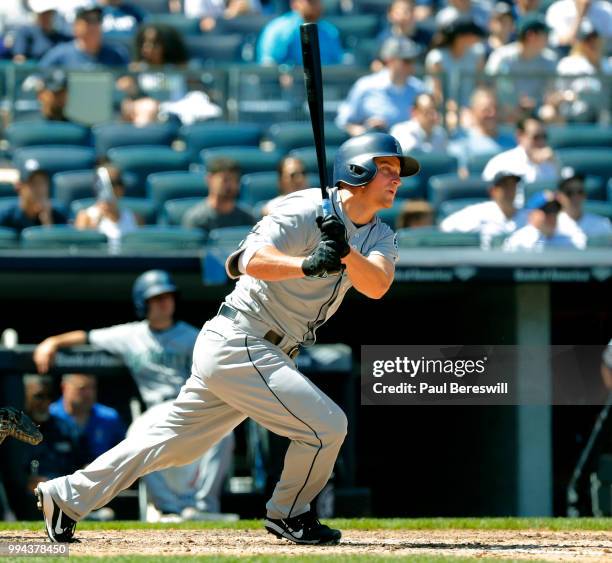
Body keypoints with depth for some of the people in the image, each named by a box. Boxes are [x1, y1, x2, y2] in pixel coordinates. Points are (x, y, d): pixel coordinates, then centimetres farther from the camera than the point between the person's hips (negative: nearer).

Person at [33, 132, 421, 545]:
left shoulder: (380, 237, 8)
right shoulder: (306, 209, -15)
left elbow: (377, 286, -11)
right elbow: (252, 261, -28)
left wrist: (345, 251, -29)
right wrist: (308, 264, -45)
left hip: (264, 355, 8)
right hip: (238, 343, -8)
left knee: (177, 440, 13)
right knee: (326, 425, -14)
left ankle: (68, 496, 21)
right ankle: (289, 514, 9)